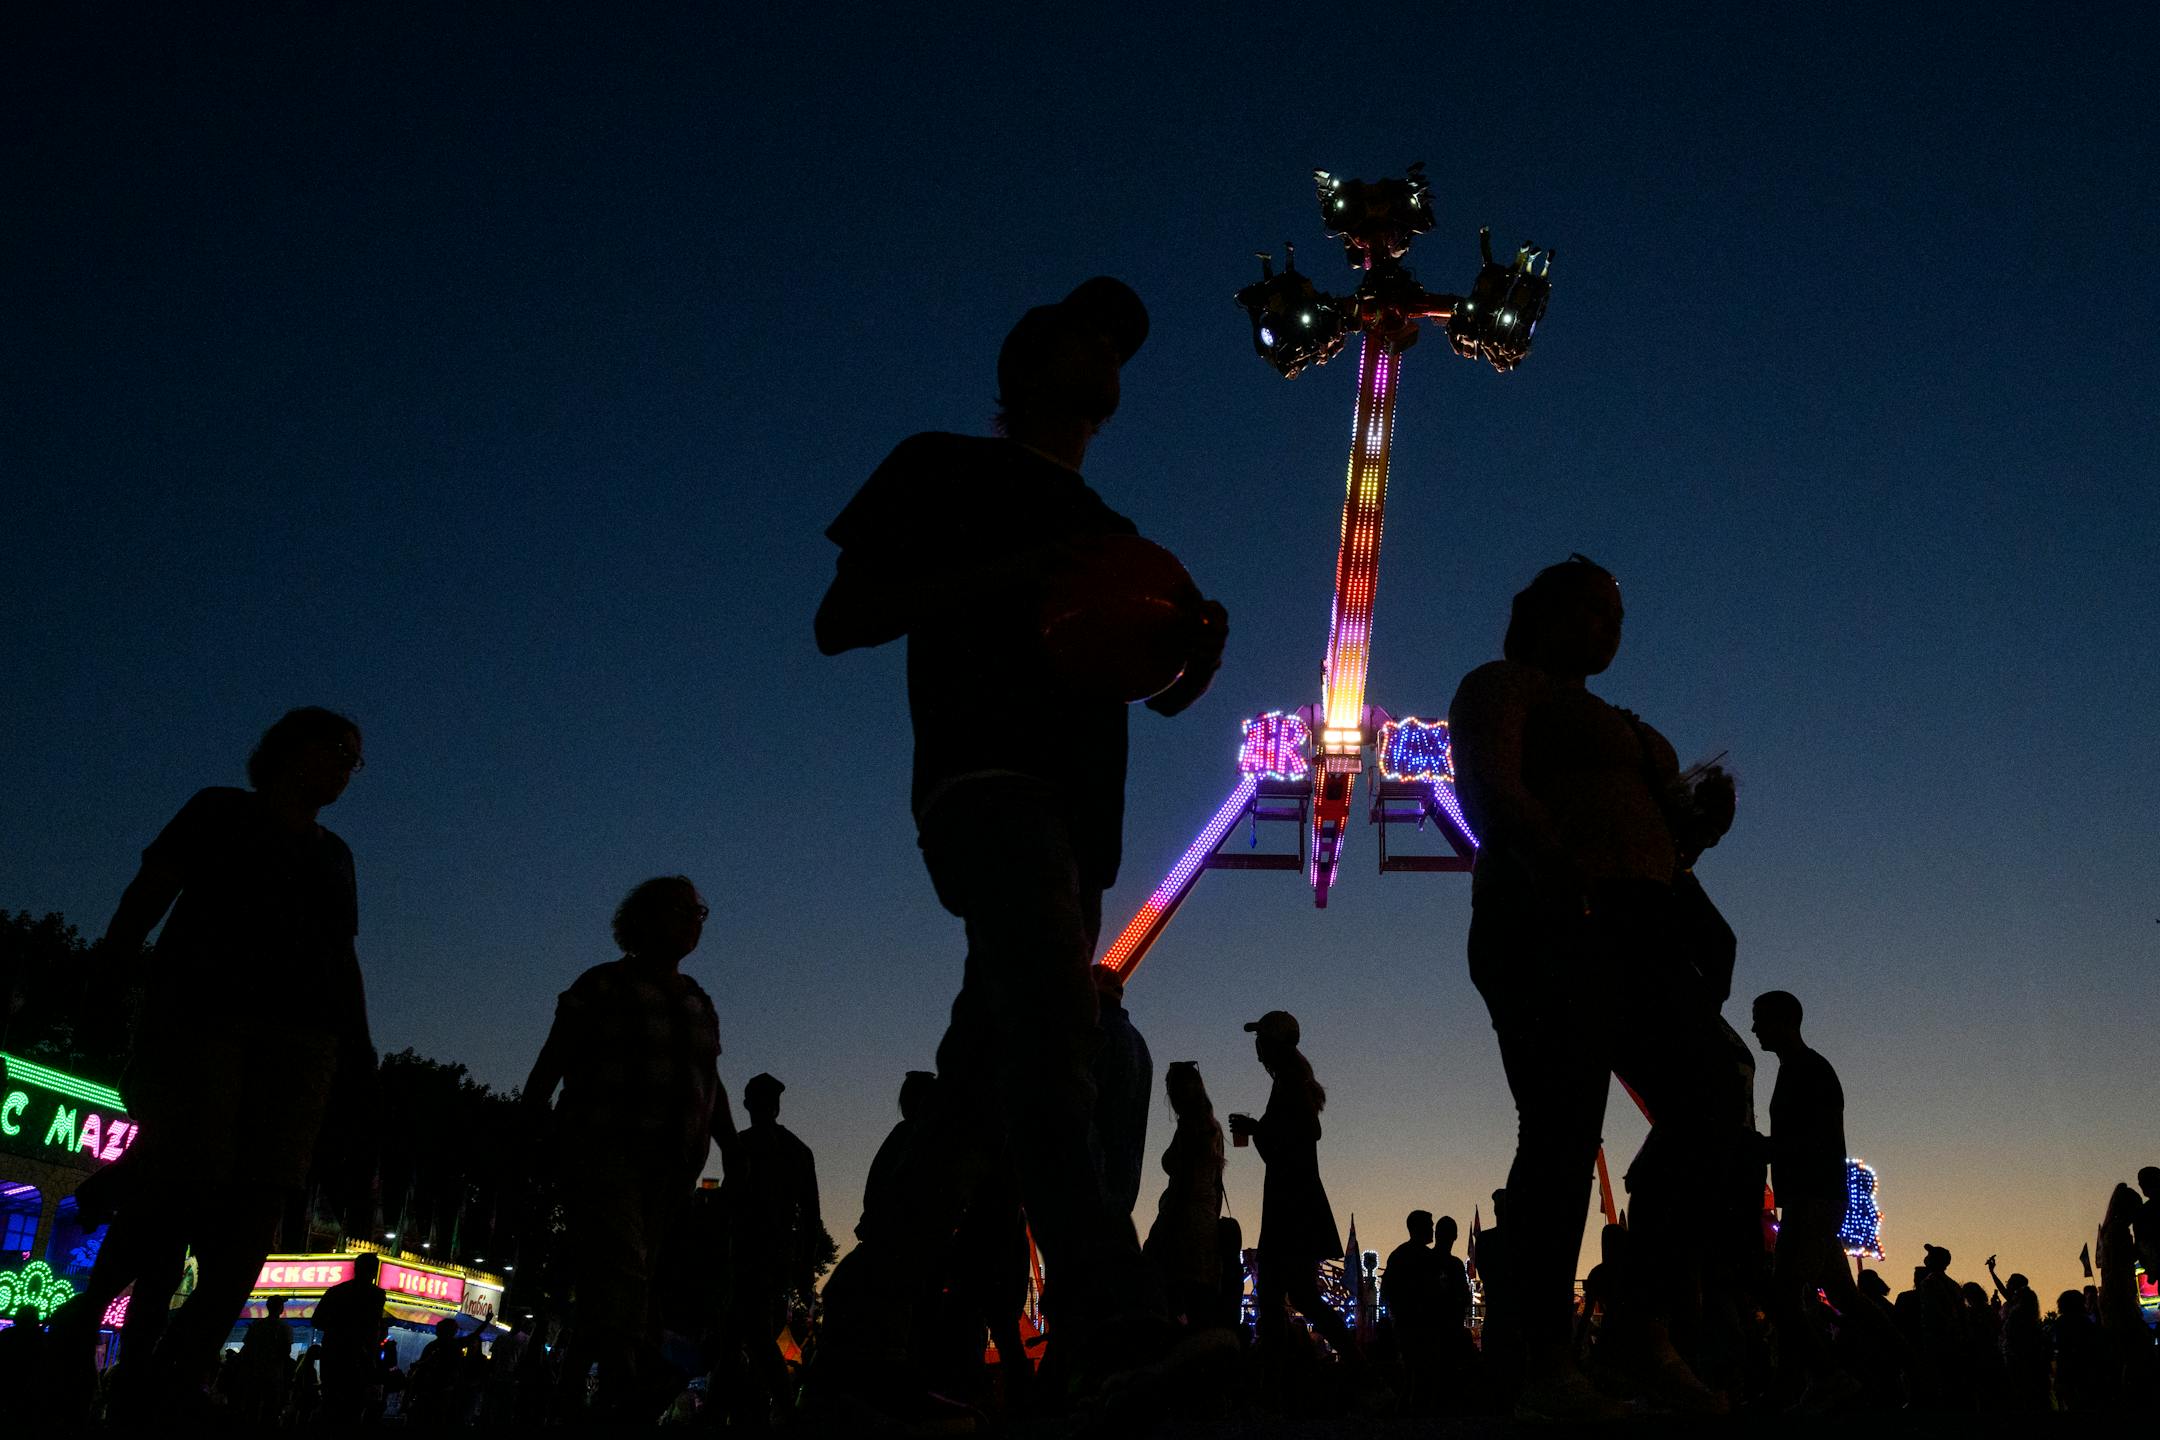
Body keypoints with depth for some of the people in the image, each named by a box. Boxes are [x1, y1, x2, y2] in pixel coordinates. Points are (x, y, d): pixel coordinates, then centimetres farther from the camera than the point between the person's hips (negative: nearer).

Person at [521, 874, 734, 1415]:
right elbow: (551, 1062, -3)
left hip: (675, 1162, 6)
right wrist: (528, 1130, -17)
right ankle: (619, 1390, -29)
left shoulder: (700, 1003, 19)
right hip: (605, 1147, -6)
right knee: (620, 1262, -20)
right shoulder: (603, 986, 3)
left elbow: (712, 1086, 22)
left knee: (646, 1274, -1)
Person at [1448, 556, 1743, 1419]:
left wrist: (1698, 820, 9)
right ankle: (1547, 1365, -14)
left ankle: (1646, 1325, -2)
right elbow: (1492, 784, -11)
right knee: (1563, 1125, -15)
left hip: (1640, 928, 8)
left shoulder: (1619, 727, 34)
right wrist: (1551, 858, -30)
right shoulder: (1503, 685, 9)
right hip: (1551, 921, -8)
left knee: (1715, 1107, -9)